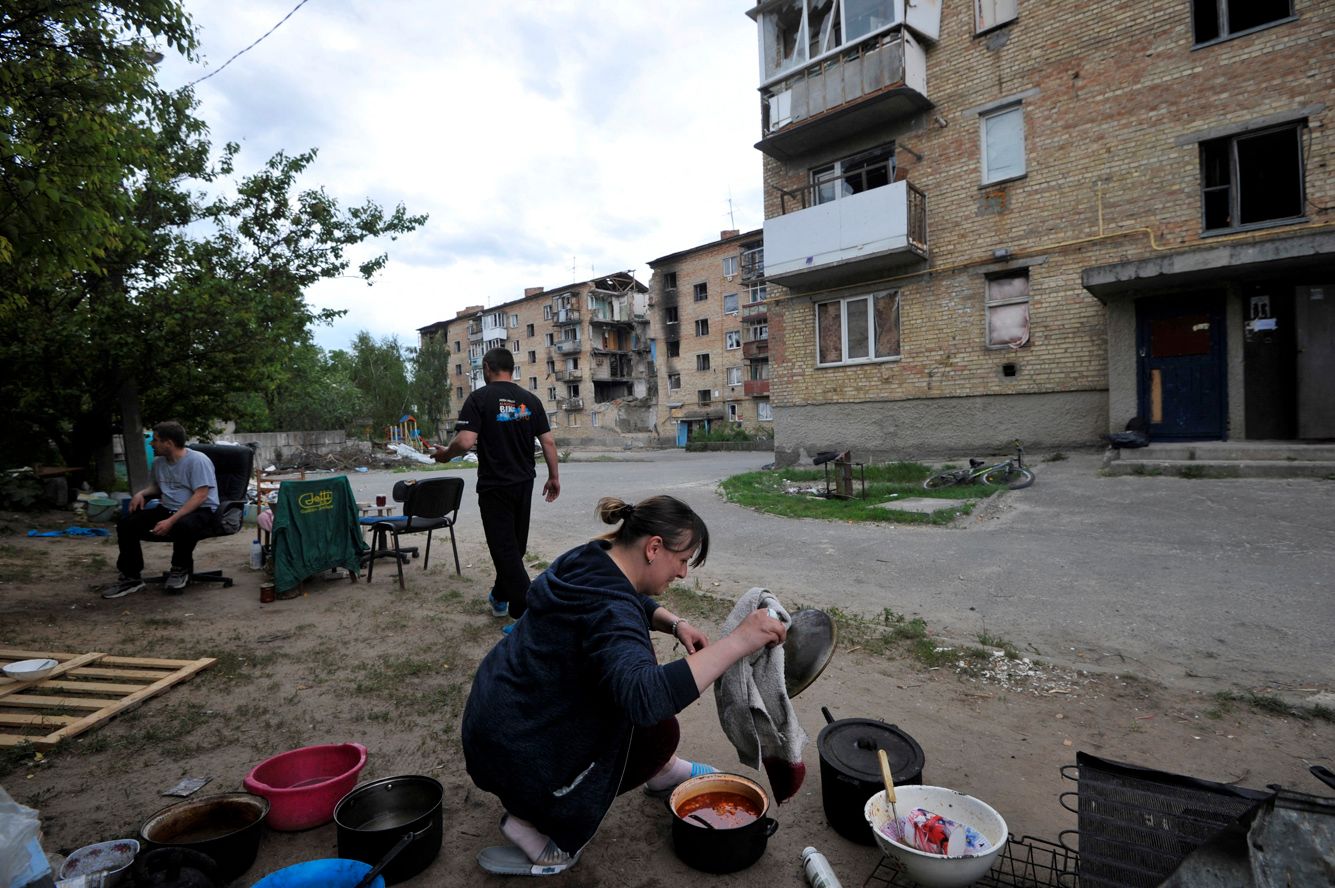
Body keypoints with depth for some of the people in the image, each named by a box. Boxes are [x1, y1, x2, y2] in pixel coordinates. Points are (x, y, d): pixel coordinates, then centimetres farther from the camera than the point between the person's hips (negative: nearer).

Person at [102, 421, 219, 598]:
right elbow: (156, 487, 29)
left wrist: (172, 521, -29)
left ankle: (180, 569, -8)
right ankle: (130, 577, 2)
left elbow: (200, 496, -23)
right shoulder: (158, 462, 10)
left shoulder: (197, 460, -15)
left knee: (182, 526, -40)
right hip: (168, 509, 8)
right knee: (125, 522, -8)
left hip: (200, 511, -8)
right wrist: (142, 493, 5)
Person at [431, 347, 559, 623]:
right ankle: (500, 597, 37)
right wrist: (554, 477, 9)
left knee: (505, 549, 0)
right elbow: (548, 441, 1)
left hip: (494, 486, -5)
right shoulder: (531, 400, 3)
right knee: (514, 545, 19)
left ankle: (527, 614, -4)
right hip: (524, 484, 5)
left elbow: (465, 441, -20)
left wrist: (445, 454, 0)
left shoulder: (479, 398, -9)